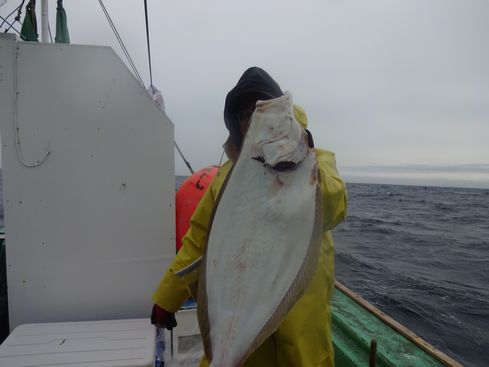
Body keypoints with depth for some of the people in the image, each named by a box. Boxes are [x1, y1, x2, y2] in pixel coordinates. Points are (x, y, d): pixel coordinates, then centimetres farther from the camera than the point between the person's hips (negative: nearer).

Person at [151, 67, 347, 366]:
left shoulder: (316, 160, -5)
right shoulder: (228, 172, 8)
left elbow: (333, 209, -26)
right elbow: (199, 238, 10)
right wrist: (167, 296, 10)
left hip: (298, 316, -3)